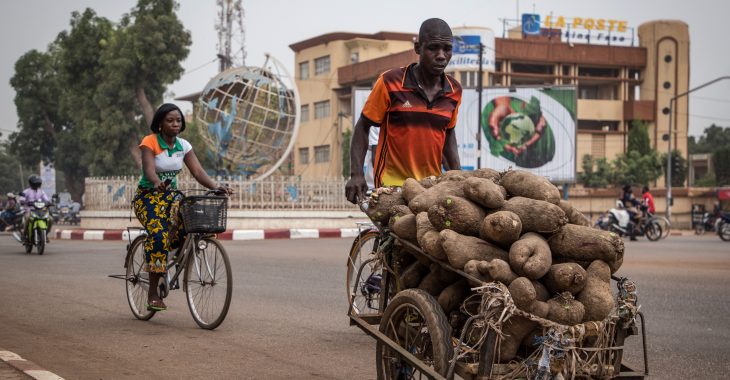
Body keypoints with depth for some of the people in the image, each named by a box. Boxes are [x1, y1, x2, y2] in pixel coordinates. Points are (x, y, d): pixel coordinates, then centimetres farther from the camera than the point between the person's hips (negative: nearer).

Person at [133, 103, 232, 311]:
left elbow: (198, 171, -6)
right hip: (148, 196, -5)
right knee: (159, 235, -29)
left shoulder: (183, 145, 3)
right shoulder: (149, 142, -12)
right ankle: (153, 294, -24)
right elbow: (149, 169, -27)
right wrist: (158, 183, -49)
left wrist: (215, 186, -25)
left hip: (171, 195, 5)